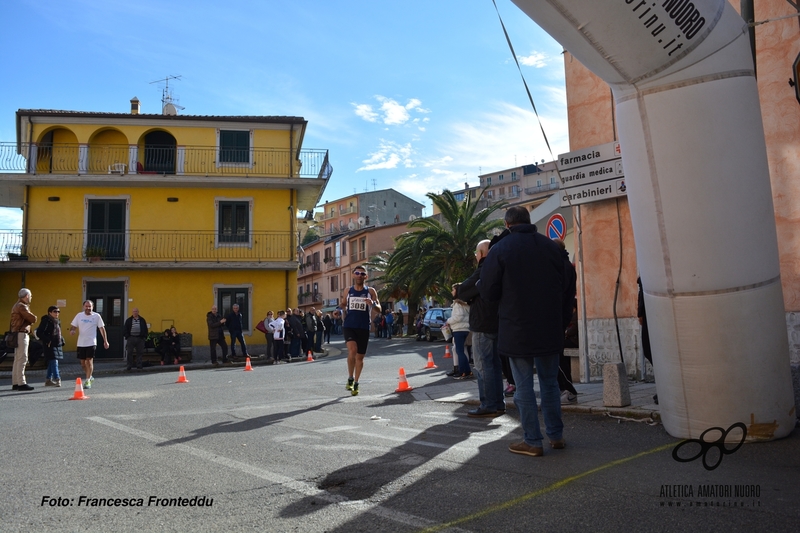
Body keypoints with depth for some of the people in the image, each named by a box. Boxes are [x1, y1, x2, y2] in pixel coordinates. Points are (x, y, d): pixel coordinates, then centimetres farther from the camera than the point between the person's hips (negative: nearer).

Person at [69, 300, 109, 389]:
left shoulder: (96, 316, -1)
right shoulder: (79, 315, 5)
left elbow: (102, 328, 3)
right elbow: (73, 326, 11)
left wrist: (105, 341, 1)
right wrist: (71, 331, -14)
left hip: (91, 343, -3)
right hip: (81, 343, 4)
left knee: (89, 361, -10)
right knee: (82, 363, 10)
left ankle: (87, 381, -4)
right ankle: (90, 377, 31)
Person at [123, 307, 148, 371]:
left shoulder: (142, 320, 11)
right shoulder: (128, 320, 8)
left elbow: (145, 329, 11)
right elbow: (126, 329, 5)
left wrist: (144, 336, 2)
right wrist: (126, 336, -5)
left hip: (140, 338, 1)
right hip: (131, 338, -1)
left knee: (139, 352, 4)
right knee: (129, 353, 0)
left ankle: (139, 366, 9)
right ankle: (129, 367, 7)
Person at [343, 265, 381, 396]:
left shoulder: (370, 291, 1)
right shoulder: (348, 291, 7)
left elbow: (379, 309, -5)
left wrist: (372, 304, -24)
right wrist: (343, 315, 12)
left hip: (364, 328, 0)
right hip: (349, 326, 0)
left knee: (360, 357, 8)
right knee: (352, 350, -23)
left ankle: (356, 383, 25)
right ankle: (350, 378, -5)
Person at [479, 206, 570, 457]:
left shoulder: (500, 249, -9)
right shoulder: (550, 246, 2)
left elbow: (488, 291, -9)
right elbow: (564, 285, 8)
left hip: (518, 329, -4)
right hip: (550, 328, 4)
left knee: (524, 385, 4)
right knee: (550, 382, 16)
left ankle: (532, 441, 8)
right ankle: (556, 435, 22)